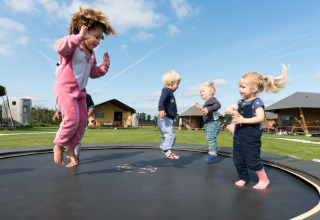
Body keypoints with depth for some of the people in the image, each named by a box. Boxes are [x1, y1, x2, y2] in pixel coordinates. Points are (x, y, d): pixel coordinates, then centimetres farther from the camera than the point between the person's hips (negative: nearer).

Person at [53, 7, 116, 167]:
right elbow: (60, 46, -33)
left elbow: (93, 73, 19)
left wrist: (104, 67, 2)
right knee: (72, 119, -16)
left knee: (82, 121, 6)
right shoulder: (73, 46, -10)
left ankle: (71, 148, 23)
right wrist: (78, 37, -45)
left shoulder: (91, 55, 14)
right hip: (65, 88, -8)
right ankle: (58, 146, 9)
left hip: (80, 91, 8)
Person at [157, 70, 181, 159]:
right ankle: (168, 151, -22)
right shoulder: (166, 90, -11)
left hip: (168, 119, 11)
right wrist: (161, 109, -47)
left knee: (166, 135, 20)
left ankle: (164, 149, 33)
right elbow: (162, 99, -31)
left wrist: (174, 110, 50)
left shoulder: (169, 92, 20)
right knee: (170, 134, -19)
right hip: (165, 119, -11)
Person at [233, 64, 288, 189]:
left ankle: (263, 180, 24)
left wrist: (243, 120, -26)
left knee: (252, 160, 1)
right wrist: (236, 116, 0)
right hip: (239, 134, 8)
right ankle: (243, 178, 31)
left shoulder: (257, 102, -13)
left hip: (251, 136, -7)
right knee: (238, 160, 12)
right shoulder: (240, 102, 9)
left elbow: (260, 118, -25)